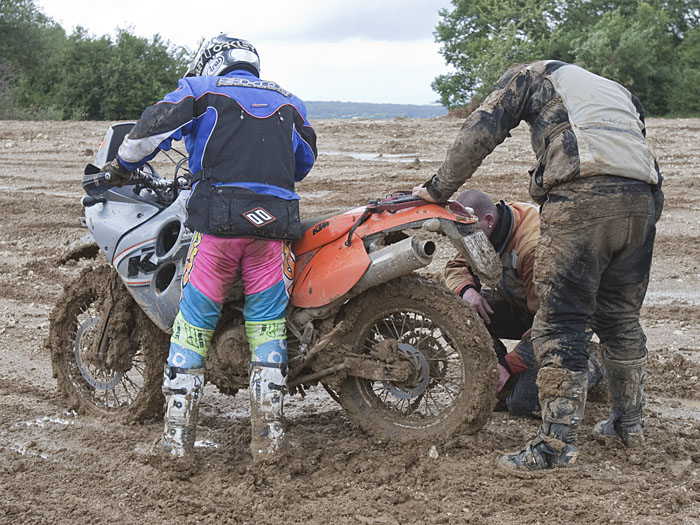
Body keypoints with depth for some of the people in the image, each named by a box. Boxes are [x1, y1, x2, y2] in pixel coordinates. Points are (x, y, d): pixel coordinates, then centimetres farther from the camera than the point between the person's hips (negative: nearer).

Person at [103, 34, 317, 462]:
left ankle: (179, 435, 5)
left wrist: (123, 165, 16)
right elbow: (305, 159, 35)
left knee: (194, 323, 5)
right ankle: (268, 436, 6)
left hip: (218, 221, -3)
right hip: (275, 220, 3)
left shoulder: (201, 89, 12)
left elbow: (153, 128, 0)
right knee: (267, 326, 8)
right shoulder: (287, 102, 24)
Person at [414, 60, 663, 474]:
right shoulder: (617, 91, 38)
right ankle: (629, 423, 30)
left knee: (561, 321, -5)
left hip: (582, 195, -6)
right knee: (622, 317, 20)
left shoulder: (530, 75, 22)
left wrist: (439, 189, 17)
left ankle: (558, 442, -8)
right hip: (643, 196, 7)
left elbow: (481, 130, 10)